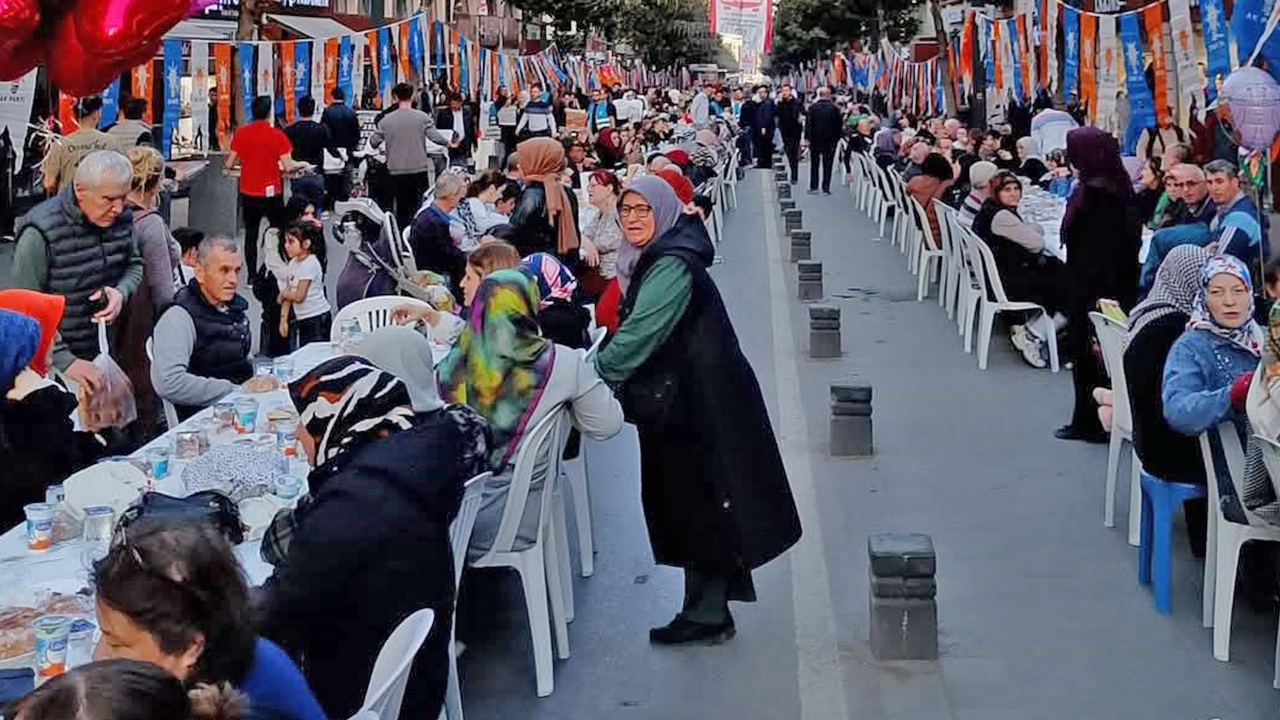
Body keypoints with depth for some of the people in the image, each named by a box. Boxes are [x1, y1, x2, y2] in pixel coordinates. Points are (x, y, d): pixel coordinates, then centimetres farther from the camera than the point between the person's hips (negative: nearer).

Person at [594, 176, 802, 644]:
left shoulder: (671, 267, -20)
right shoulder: (657, 260, 13)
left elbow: (639, 337, -25)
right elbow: (637, 331, 15)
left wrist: (594, 375, -17)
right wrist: (602, 370, 3)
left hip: (698, 404, -10)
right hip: (680, 400, 10)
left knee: (699, 504, -1)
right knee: (690, 504, 14)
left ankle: (707, 614, 9)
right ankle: (708, 607, 23)